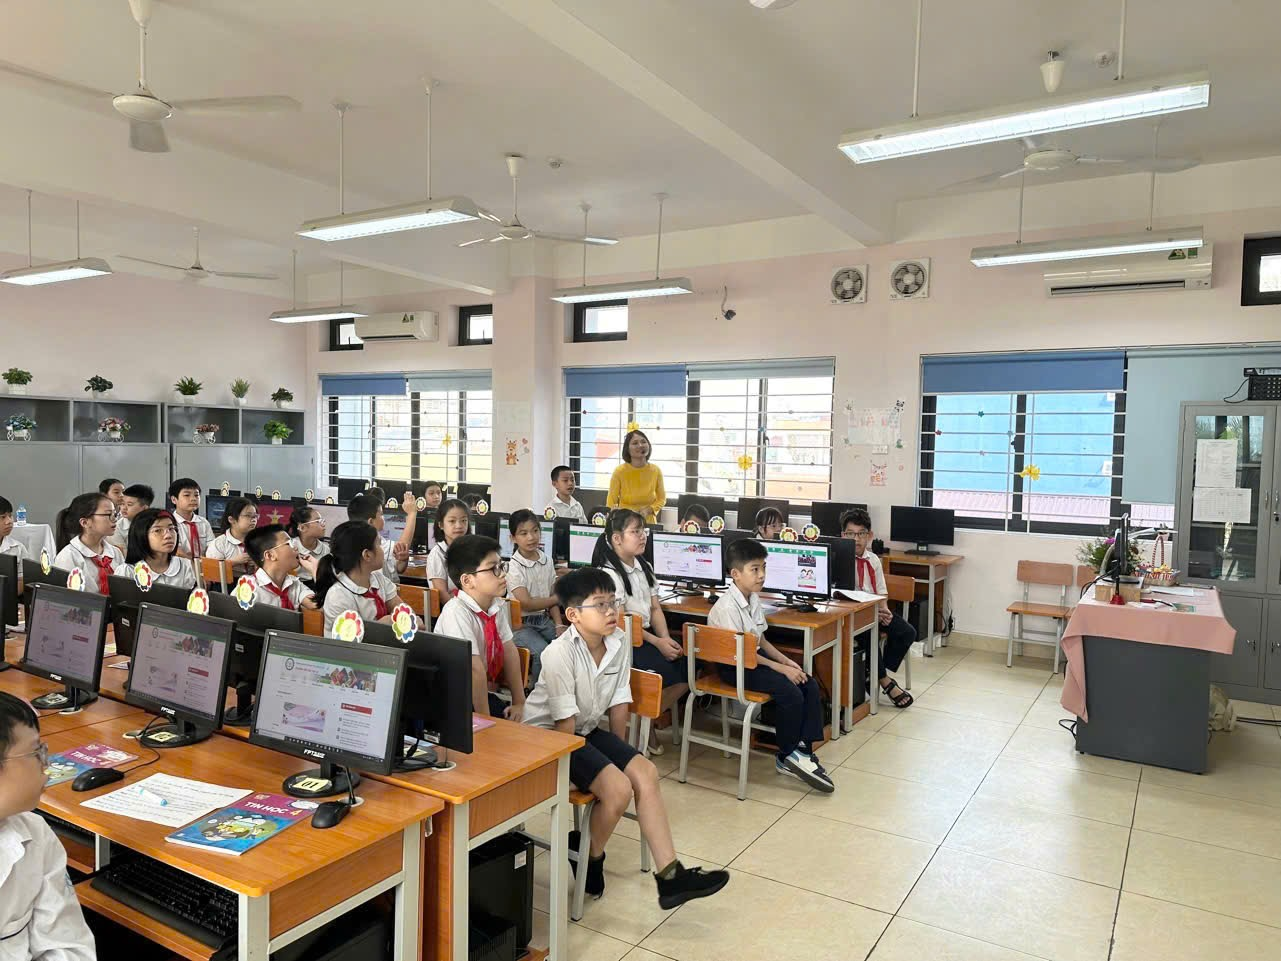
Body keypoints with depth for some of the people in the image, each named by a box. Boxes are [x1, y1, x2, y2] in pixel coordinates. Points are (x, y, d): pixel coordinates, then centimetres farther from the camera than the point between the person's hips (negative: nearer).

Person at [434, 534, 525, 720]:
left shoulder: (498, 605, -1)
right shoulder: (456, 613, -24)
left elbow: (509, 651, 1)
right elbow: (475, 669, -26)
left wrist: (519, 703, 0)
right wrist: (485, 720, -25)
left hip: (483, 692, 7)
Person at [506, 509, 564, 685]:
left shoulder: (547, 561, 5)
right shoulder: (514, 567, -12)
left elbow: (552, 598, 8)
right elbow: (527, 604, -15)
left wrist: (559, 625, -5)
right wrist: (558, 598, -5)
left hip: (544, 619, 6)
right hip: (521, 624, -6)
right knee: (543, 652, -29)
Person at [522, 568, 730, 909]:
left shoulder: (620, 642, -7)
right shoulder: (560, 653, -26)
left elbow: (618, 704, 1)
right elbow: (564, 721, -21)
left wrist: (620, 754, 4)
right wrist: (573, 771, -16)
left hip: (588, 729, 7)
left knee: (645, 772, -9)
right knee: (618, 788, -22)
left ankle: (670, 875, -6)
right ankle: (589, 859, 7)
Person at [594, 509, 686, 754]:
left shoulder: (644, 567, 15)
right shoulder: (609, 573, -12)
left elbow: (655, 608, 12)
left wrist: (667, 639, -5)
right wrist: (658, 643, -19)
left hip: (648, 634, 8)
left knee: (688, 667, -13)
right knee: (671, 673, -24)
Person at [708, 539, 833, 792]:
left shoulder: (754, 600, 6)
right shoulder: (726, 607, -22)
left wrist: (787, 661, -1)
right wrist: (781, 668, -20)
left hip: (755, 658, 9)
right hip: (734, 667, -9)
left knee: (810, 685, -5)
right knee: (790, 693, -23)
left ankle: (804, 750, -2)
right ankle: (787, 757, -2)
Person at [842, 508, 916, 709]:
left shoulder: (873, 560, 8)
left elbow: (881, 592, 12)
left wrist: (884, 610, -11)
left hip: (874, 609, 6)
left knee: (907, 632, -12)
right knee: (869, 634, -33)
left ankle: (881, 674, 2)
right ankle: (884, 681, -11)